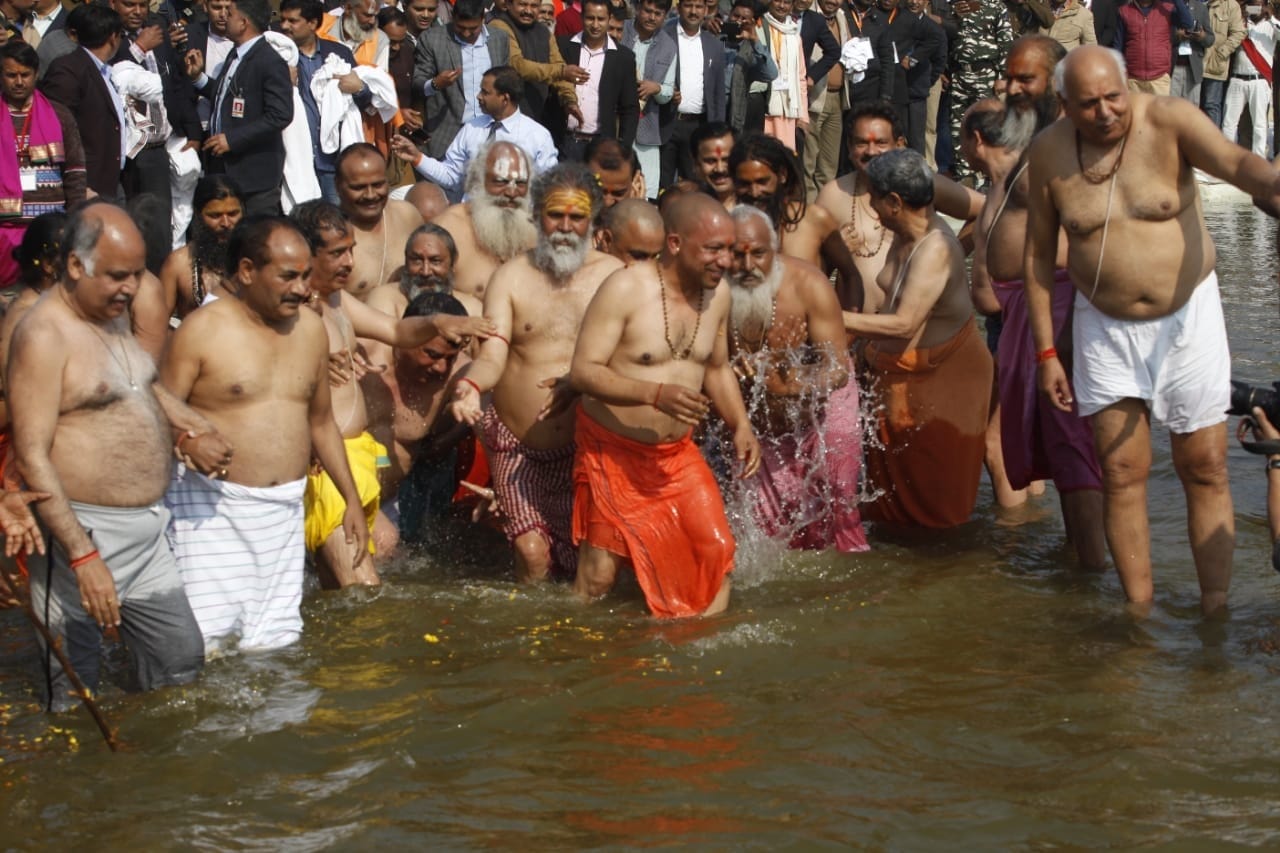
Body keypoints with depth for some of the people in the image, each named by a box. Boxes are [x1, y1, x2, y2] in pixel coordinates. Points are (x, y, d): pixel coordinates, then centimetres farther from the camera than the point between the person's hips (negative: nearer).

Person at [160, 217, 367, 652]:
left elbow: (321, 421, 22)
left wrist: (351, 498, 22)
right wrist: (188, 442, -30)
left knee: (275, 641, 4)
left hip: (284, 512, 5)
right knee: (204, 643, -14)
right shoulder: (202, 331, -7)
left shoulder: (310, 328, 11)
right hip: (213, 507, -5)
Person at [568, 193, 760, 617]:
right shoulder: (626, 289, -19)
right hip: (613, 452, -5)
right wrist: (655, 394, -35)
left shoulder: (718, 292, 1)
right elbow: (582, 371, -23)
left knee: (718, 550, -6)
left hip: (677, 454, 5)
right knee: (598, 574, -1)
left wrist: (741, 426, 0)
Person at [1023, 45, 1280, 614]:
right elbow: (1038, 253, 2)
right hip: (1105, 328, 2)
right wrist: (1045, 352, 1)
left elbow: (1233, 161, -35)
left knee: (1206, 469, 1)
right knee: (1122, 472, 1)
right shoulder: (1049, 153, -7)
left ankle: (1216, 611, 7)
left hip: (1187, 316, -2)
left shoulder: (1169, 123, -15)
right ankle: (1140, 612, 8)